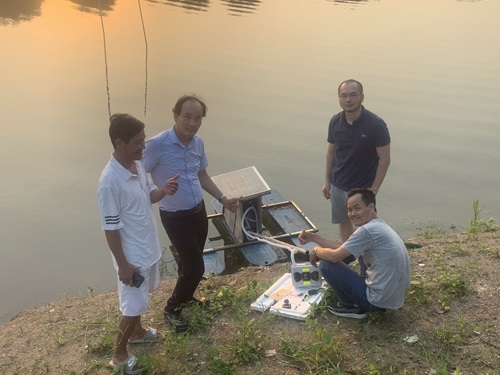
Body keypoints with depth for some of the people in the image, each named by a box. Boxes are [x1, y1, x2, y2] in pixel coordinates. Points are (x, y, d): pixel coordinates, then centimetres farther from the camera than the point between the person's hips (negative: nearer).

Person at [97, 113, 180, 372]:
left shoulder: (137, 165, -4)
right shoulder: (110, 183, -29)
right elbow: (111, 228, -24)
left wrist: (164, 190, -12)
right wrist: (123, 265, -19)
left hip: (148, 247, 8)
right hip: (132, 256, -8)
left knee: (140, 300, 27)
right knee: (133, 306, 7)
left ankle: (137, 332, 50)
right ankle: (119, 354, 28)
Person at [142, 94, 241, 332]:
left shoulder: (198, 143, -1)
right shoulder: (157, 145, -23)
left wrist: (223, 199, 10)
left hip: (199, 211, 7)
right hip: (175, 217, -6)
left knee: (190, 263, 21)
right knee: (195, 268, -2)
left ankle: (184, 297, 47)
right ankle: (171, 309, 21)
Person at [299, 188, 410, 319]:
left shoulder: (367, 230, -21)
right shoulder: (380, 226, 9)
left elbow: (335, 256, -17)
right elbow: (343, 247, 13)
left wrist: (317, 251, 3)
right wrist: (314, 238, 11)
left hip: (379, 300, -9)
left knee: (327, 264, -5)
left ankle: (350, 307, 8)